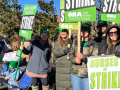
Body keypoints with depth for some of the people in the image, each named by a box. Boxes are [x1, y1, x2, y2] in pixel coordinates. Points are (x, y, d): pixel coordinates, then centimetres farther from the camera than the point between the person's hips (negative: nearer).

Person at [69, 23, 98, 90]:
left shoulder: (94, 44, 0)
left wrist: (83, 57, -24)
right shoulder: (75, 43, 11)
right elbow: (71, 55, 6)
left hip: (88, 75, -3)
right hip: (75, 73, 3)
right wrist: (75, 59, -17)